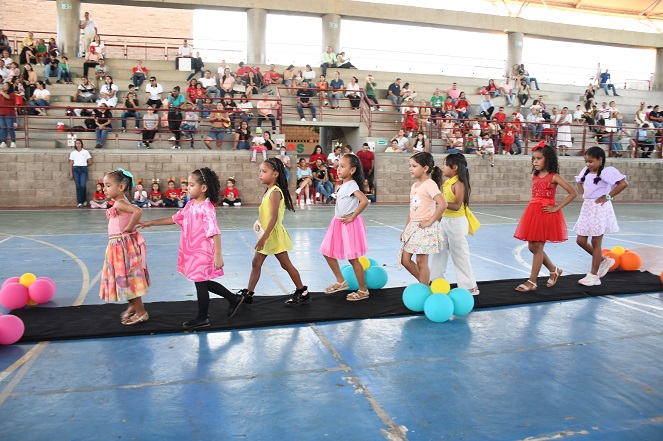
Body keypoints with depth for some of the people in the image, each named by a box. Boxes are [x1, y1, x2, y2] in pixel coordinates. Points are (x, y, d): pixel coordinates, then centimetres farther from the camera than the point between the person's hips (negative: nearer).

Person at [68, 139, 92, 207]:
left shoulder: (86, 152, 7)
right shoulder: (73, 153, 10)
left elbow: (90, 162, 8)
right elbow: (71, 164, 7)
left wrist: (84, 166, 10)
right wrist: (71, 173, 1)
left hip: (83, 170, -1)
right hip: (75, 170, 1)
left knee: (83, 186, -13)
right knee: (78, 186, -3)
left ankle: (84, 200, 7)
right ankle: (79, 202, 0)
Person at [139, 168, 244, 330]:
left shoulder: (206, 208, -20)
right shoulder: (190, 205, 6)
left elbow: (215, 233, -24)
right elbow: (175, 219, 17)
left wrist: (218, 256, -27)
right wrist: (151, 223, 16)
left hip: (202, 253, -9)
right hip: (191, 252, 9)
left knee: (200, 284, 5)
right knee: (203, 283, 18)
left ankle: (202, 318, 23)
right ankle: (234, 299, 31)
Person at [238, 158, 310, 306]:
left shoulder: (275, 192, -19)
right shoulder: (269, 190, 9)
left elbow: (274, 218, -25)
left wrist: (264, 237, -26)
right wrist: (263, 237, 13)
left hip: (274, 235, -9)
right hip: (267, 235, 9)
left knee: (286, 264, 2)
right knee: (256, 264, 11)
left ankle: (303, 293, 15)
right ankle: (248, 294, 21)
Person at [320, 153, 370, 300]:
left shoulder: (352, 185, -17)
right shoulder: (344, 185, 11)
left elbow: (364, 201, -30)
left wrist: (352, 217, -22)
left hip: (349, 224, -9)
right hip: (338, 223, 9)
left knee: (352, 258, -2)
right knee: (328, 253, 13)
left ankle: (363, 290, 11)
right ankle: (341, 282, 28)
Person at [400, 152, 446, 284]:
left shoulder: (429, 184, -13)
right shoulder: (414, 186, 11)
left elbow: (443, 204, -26)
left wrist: (430, 221, -19)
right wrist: (406, 229, 19)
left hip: (425, 228, -8)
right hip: (413, 227, 8)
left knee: (421, 262, 0)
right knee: (405, 260, 9)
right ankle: (424, 283, 27)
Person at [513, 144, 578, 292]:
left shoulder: (554, 177, -9)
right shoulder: (535, 175, 8)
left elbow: (573, 193, -12)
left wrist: (556, 208, -14)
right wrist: (534, 207, 8)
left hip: (546, 213, -7)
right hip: (533, 212, 7)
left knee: (537, 247, -3)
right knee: (532, 247, 10)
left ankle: (532, 282, 5)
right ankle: (554, 270, 30)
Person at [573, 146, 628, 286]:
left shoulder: (606, 171, -13)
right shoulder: (586, 171, 8)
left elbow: (623, 183, -24)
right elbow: (579, 182, 27)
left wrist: (607, 197, -17)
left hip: (600, 208, -7)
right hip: (587, 207, 7)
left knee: (596, 242, 0)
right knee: (580, 240, 7)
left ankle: (594, 275, 11)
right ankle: (604, 260, 29)